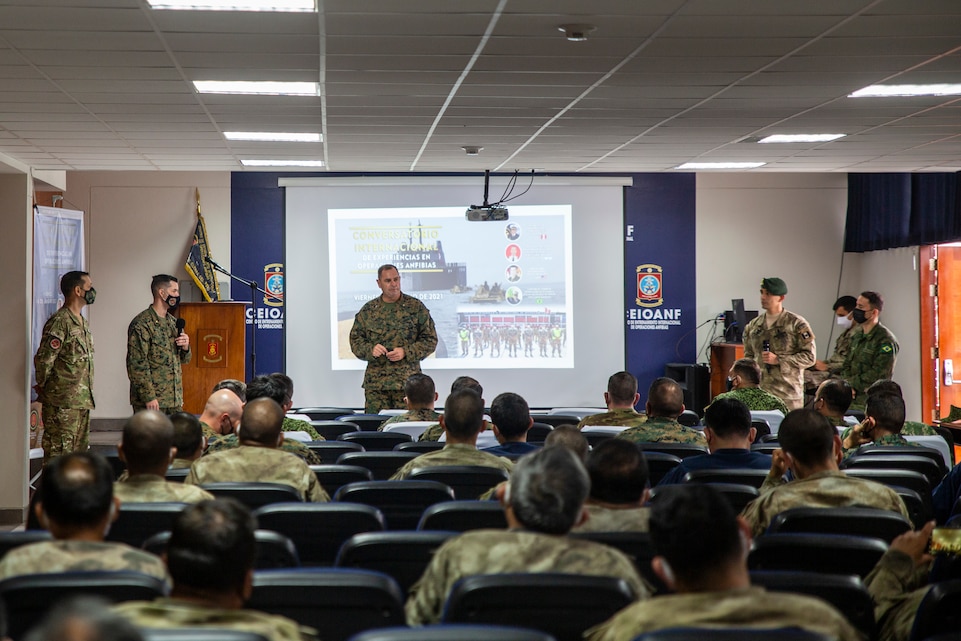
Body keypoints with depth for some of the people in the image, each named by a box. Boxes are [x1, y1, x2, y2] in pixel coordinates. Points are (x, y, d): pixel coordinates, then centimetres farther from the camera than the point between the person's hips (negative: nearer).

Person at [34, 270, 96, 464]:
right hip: (62, 402, -9)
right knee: (59, 452, -7)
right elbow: (43, 359, -18)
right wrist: (44, 388, -5)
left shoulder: (83, 323, 16)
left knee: (80, 451, 12)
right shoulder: (59, 322, -15)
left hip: (82, 401, 9)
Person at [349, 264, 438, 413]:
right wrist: (370, 349, -9)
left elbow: (430, 339, 3)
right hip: (375, 383, 2)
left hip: (407, 382, -2)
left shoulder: (416, 307, 4)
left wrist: (406, 352, -11)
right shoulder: (368, 310, 10)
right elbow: (355, 339, 12)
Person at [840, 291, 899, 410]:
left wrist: (851, 383, -11)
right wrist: (847, 385, -2)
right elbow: (846, 366, 19)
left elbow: (877, 375, -15)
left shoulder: (885, 340, -8)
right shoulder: (857, 337, 18)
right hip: (850, 401, 7)